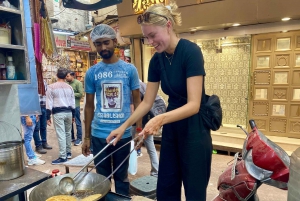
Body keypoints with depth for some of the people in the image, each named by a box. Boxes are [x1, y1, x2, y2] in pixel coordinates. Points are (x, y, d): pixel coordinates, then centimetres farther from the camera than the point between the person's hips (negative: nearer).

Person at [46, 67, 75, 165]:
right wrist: (73, 115, 19)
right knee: (68, 132, 17)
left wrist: (48, 117, -2)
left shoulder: (51, 87, -4)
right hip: (68, 112, 5)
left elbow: (49, 103, -6)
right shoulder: (69, 87, 8)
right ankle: (68, 152, 28)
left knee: (61, 134, -4)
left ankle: (63, 157, 0)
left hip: (58, 113, -5)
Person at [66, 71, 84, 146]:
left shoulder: (78, 83, -8)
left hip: (75, 106, -6)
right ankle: (71, 137, 27)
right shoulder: (67, 83, 9)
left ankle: (79, 139, 10)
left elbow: (81, 94, -14)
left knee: (77, 122, 2)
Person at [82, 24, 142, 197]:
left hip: (123, 133, -1)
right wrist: (86, 137, 6)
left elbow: (137, 101, 3)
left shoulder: (130, 69, -1)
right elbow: (89, 106, 6)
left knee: (121, 176, 16)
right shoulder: (92, 72, 1)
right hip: (99, 134, 1)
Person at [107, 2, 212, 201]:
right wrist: (124, 126, -1)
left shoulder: (191, 51, -18)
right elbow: (147, 102, 4)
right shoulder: (156, 60, 1)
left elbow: (194, 104, -25)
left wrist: (161, 118, -39)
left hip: (194, 129, -6)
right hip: (171, 128, 6)